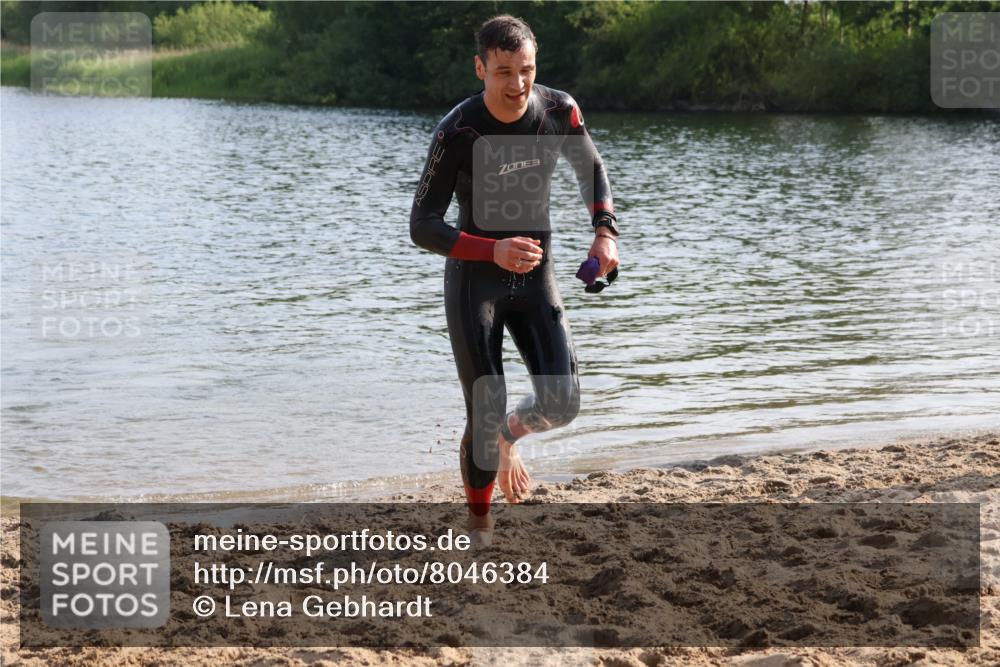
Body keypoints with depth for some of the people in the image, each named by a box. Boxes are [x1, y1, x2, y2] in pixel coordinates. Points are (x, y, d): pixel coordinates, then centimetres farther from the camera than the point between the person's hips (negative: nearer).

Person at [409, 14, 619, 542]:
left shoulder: (559, 111, -9)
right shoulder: (457, 133, -20)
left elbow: (591, 168, 12)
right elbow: (422, 227, -18)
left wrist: (605, 230, -4)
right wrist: (493, 251, -31)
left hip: (536, 276, 3)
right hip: (474, 280, -3)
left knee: (561, 404, -11)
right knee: (484, 418, -5)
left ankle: (507, 437, 25)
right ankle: (479, 526, 19)